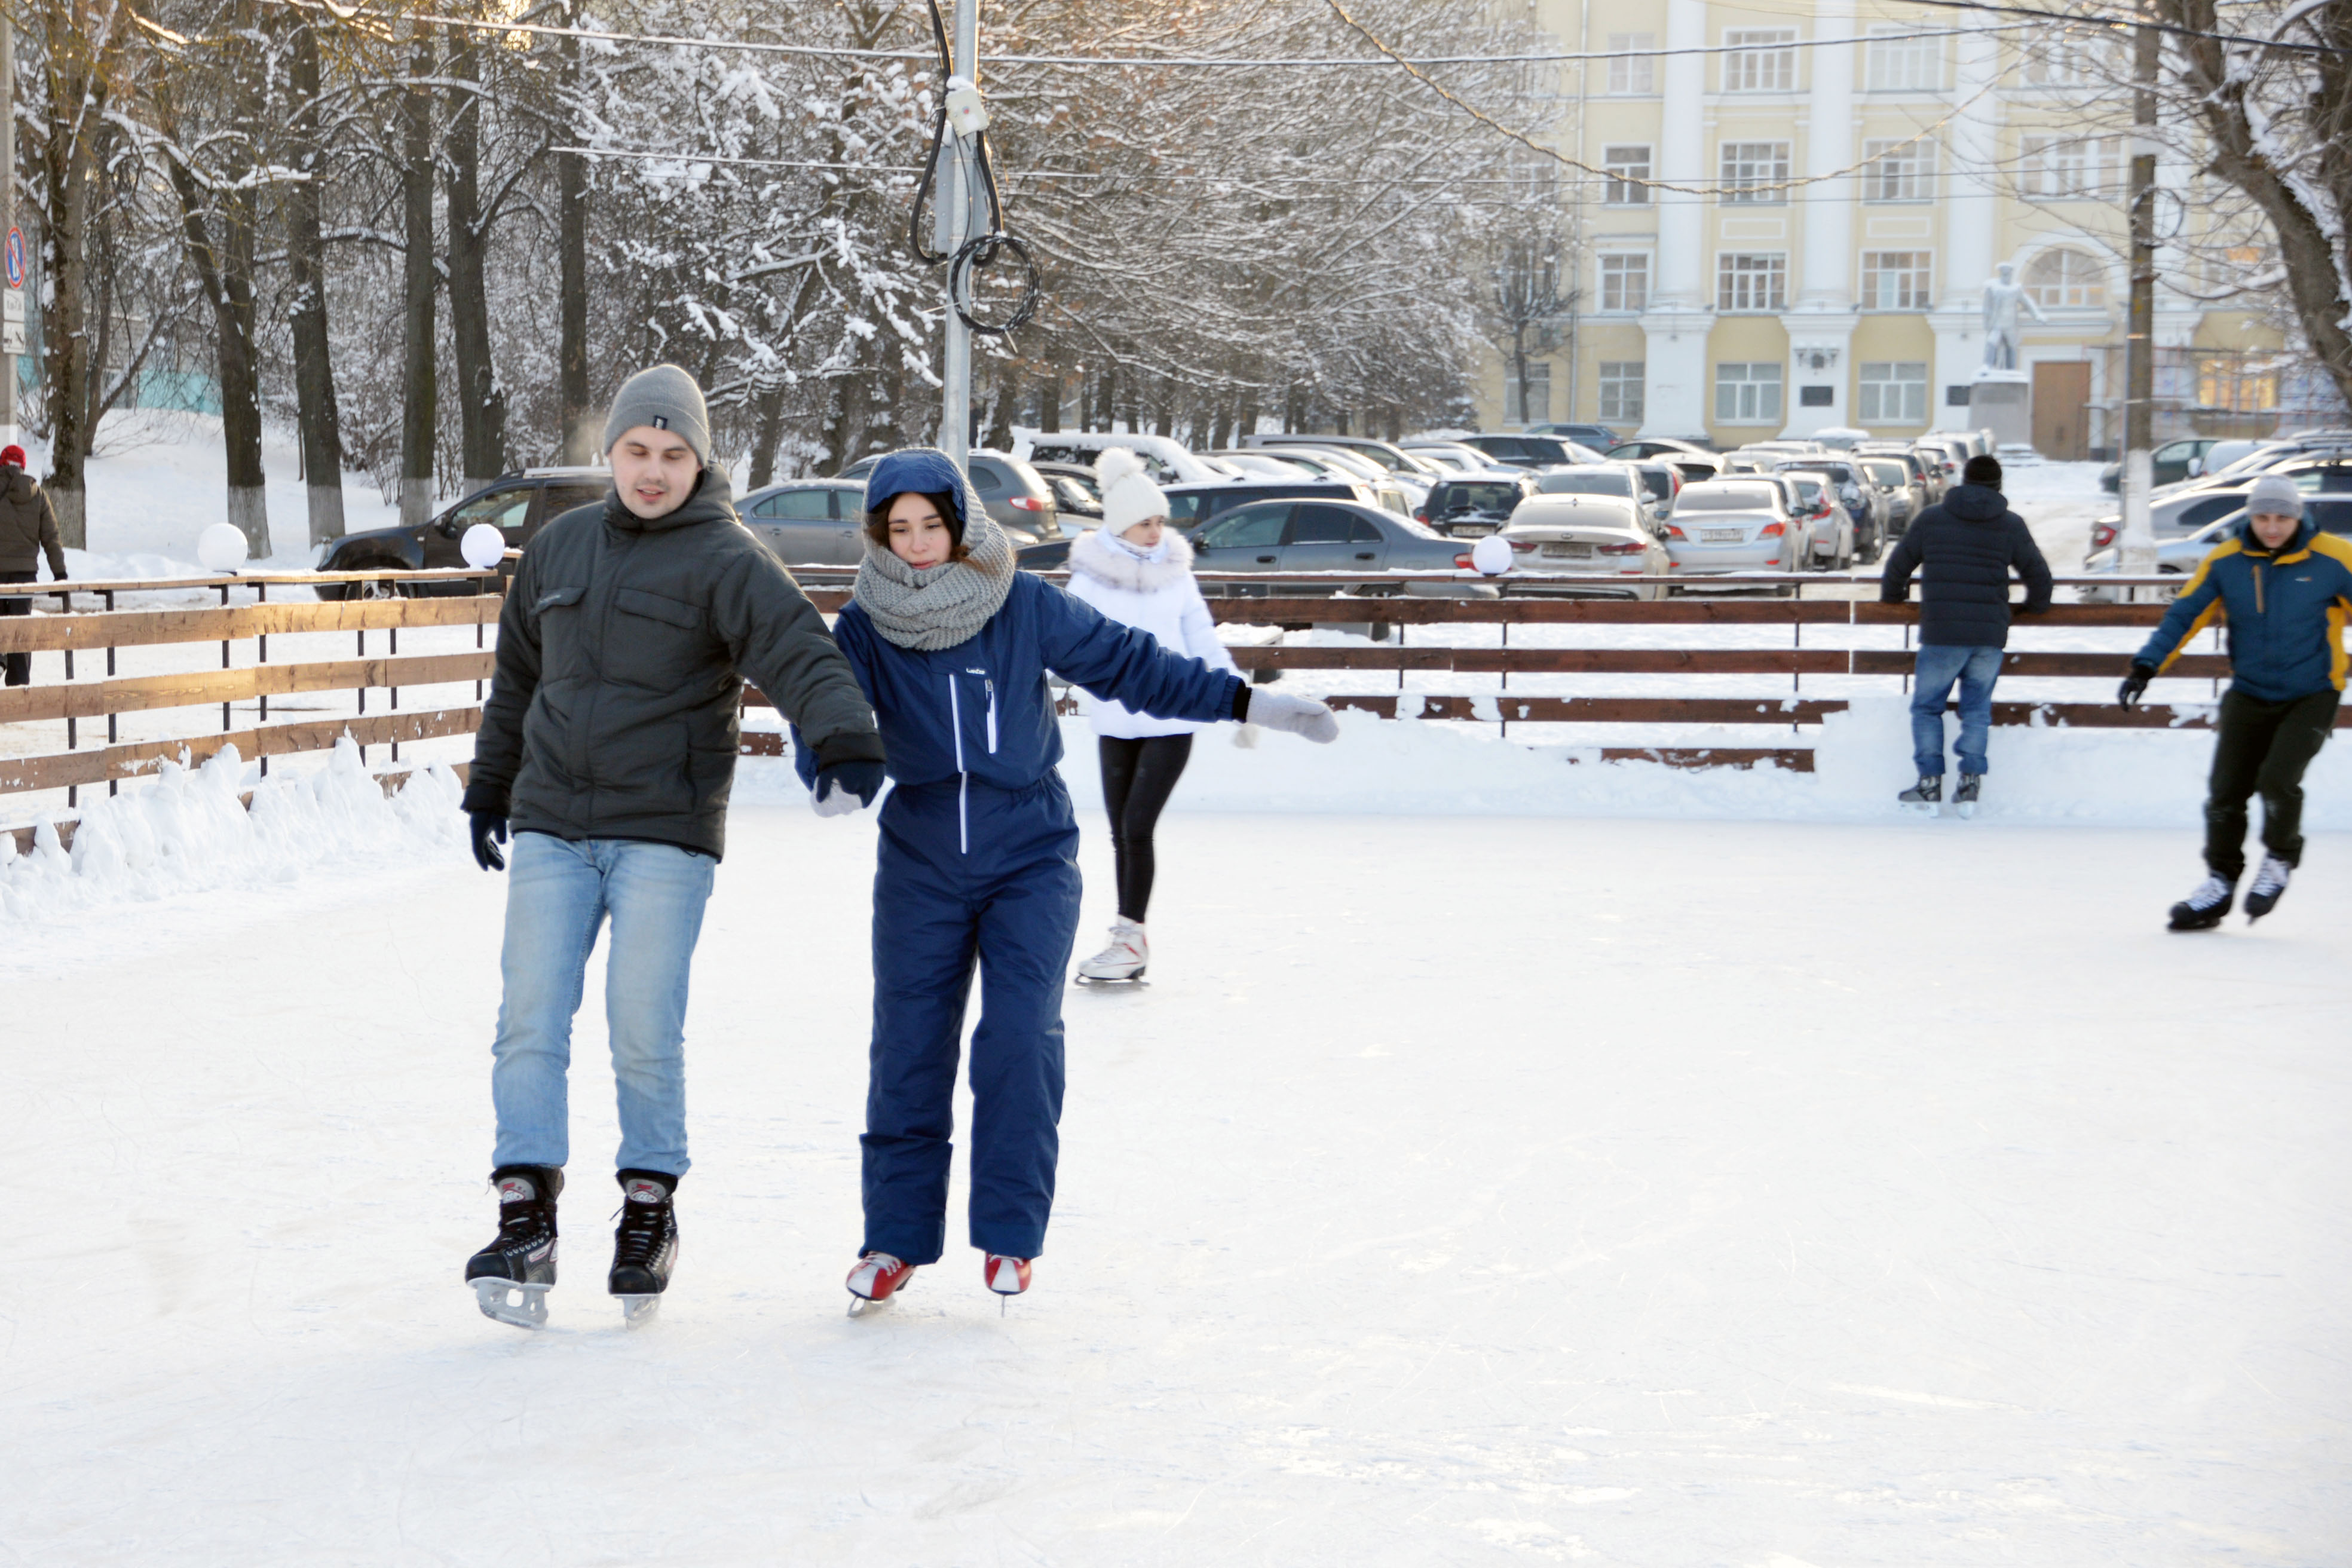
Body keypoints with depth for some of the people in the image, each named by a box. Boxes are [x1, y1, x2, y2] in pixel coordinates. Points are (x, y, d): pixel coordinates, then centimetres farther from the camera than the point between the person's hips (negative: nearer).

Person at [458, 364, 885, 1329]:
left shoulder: (725, 560, -5)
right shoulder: (559, 549, 13)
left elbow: (800, 653, -21)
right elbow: (519, 678, 25)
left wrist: (844, 739, -39)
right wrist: (491, 786, 28)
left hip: (664, 833, -4)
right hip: (551, 827, 4)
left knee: (644, 1028, -5)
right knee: (531, 1021, -3)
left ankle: (651, 1208, 13)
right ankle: (525, 1224, -2)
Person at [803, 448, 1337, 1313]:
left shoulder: (1025, 607, -6)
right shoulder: (866, 630, -5)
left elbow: (1127, 663, 0)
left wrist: (1249, 703, -1)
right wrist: (833, 769, -39)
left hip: (1030, 859, -1)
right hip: (921, 866, 1)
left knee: (1021, 1039, -11)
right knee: (907, 1051, 2)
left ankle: (1009, 1235, 0)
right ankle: (895, 1236, 13)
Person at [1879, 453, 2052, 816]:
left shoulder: (1930, 519, 4)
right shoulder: (2011, 525, 6)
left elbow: (1897, 566, 12)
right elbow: (2039, 575, 14)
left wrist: (1892, 597, 33)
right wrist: (2035, 606, 35)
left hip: (1940, 636, -2)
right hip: (1990, 637, 2)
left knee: (1927, 708, 10)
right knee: (1977, 709, 13)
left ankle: (1930, 785, 3)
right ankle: (1970, 784, 3)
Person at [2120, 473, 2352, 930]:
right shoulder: (2225, 562, -5)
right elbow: (2184, 615, -2)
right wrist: (2147, 666, -12)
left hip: (2311, 695, -3)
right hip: (2249, 695, 3)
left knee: (2277, 780, -21)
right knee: (2225, 793, -3)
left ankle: (2281, 858, 9)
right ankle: (2220, 883, 17)